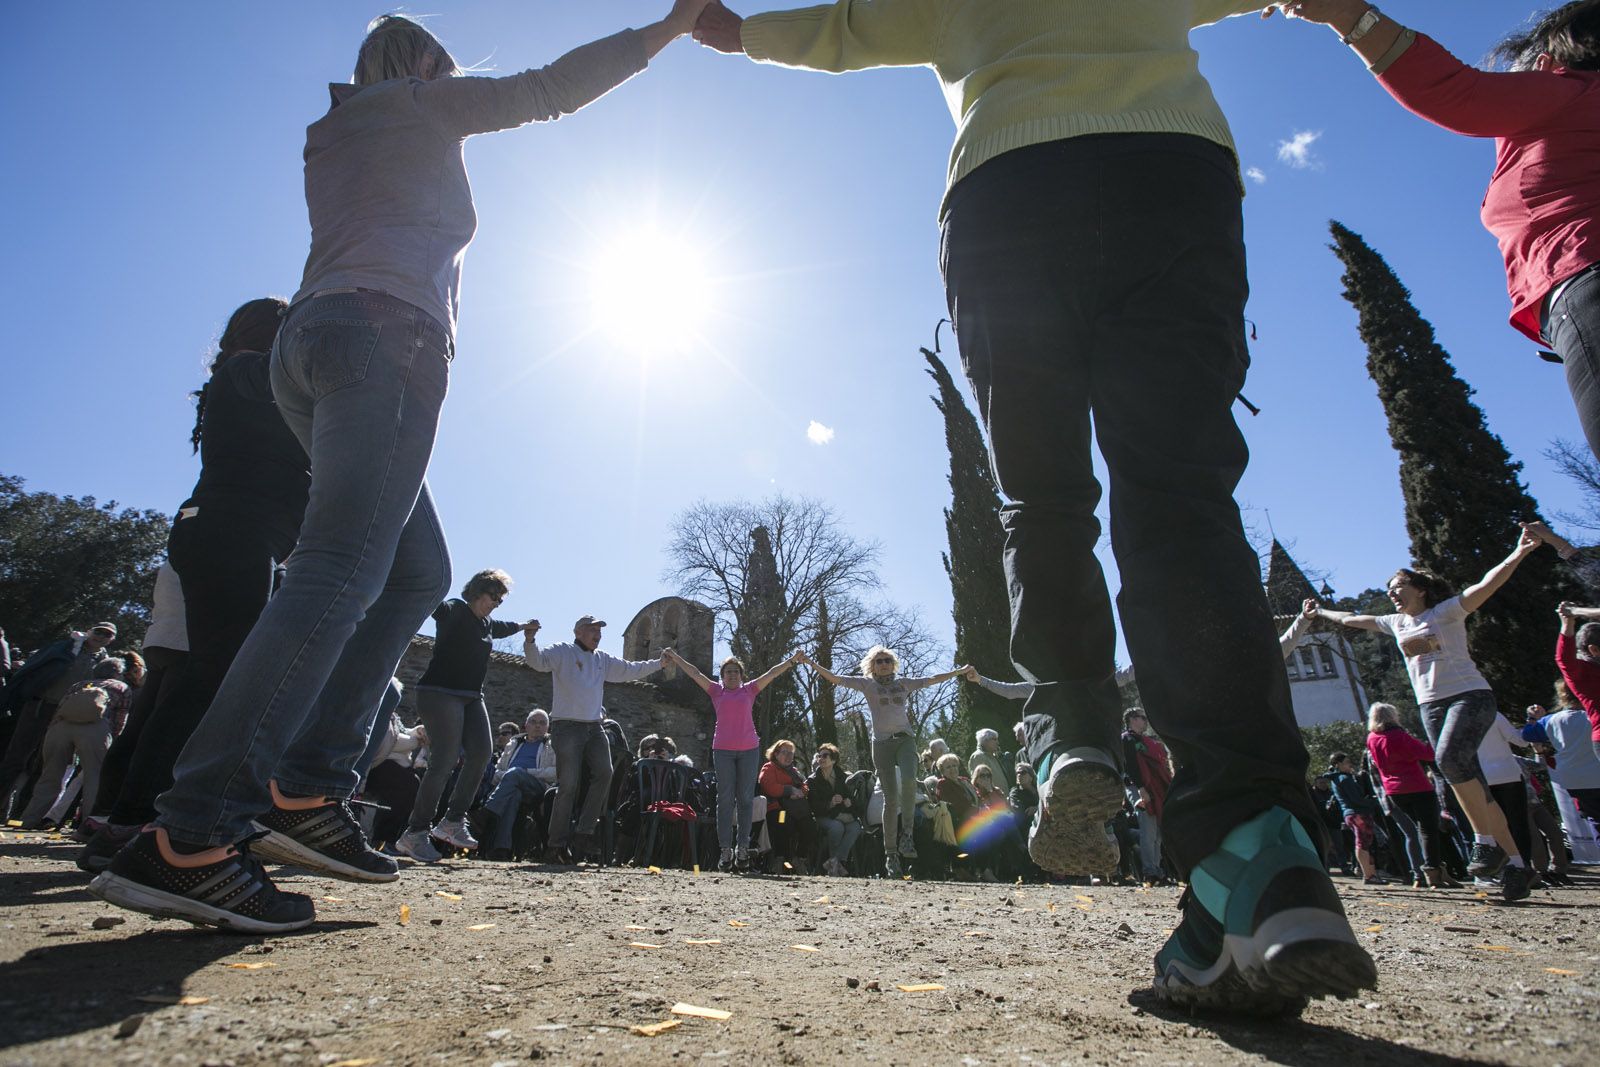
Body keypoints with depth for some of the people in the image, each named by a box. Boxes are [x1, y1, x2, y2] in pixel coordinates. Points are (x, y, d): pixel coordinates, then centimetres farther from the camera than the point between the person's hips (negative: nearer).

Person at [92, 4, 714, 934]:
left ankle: (308, 787, -3)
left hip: (313, 340, 9)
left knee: (419, 572, 6)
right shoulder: (418, 103, 16)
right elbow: (551, 89, 14)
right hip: (386, 334, -9)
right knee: (341, 572, -22)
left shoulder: (335, 137, 34)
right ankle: (189, 839, -29)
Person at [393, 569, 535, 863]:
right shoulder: (454, 611, -5)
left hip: (472, 696, 9)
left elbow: (502, 628, 41)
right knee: (445, 760, -15)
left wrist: (523, 626, 58)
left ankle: (452, 821, 6)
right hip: (441, 693, -9)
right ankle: (415, 833, -6)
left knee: (481, 753, -5)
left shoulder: (487, 624, 18)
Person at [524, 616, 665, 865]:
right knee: (568, 785, -9)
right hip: (567, 727, -6)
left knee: (604, 773, -14)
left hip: (594, 727, 6)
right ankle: (556, 845, 0)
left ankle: (585, 833, -7)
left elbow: (630, 670, 27)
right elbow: (537, 660, -14)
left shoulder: (603, 659, 21)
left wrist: (658, 663, 21)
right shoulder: (562, 652, 2)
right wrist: (530, 640, -34)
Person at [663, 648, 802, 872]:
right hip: (723, 750, 0)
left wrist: (791, 661, 3)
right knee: (725, 799, -1)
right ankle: (726, 849, 1)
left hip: (749, 749, 1)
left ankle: (742, 847, 6)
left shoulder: (749, 690, 13)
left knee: (745, 799, 1)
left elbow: (772, 673, 9)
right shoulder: (716, 691, 12)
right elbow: (694, 673, 8)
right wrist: (675, 658, 4)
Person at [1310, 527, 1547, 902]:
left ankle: (1487, 840, -16)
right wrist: (1321, 613, 38)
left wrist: (1518, 554, -28)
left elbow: (1485, 585, -15)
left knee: (1449, 758, -29)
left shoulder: (1445, 611, 0)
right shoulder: (1396, 624, 16)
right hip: (1431, 706, 6)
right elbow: (1351, 619, 29)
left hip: (1469, 695, -6)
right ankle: (1514, 860, 7)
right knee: (1472, 786, 2)